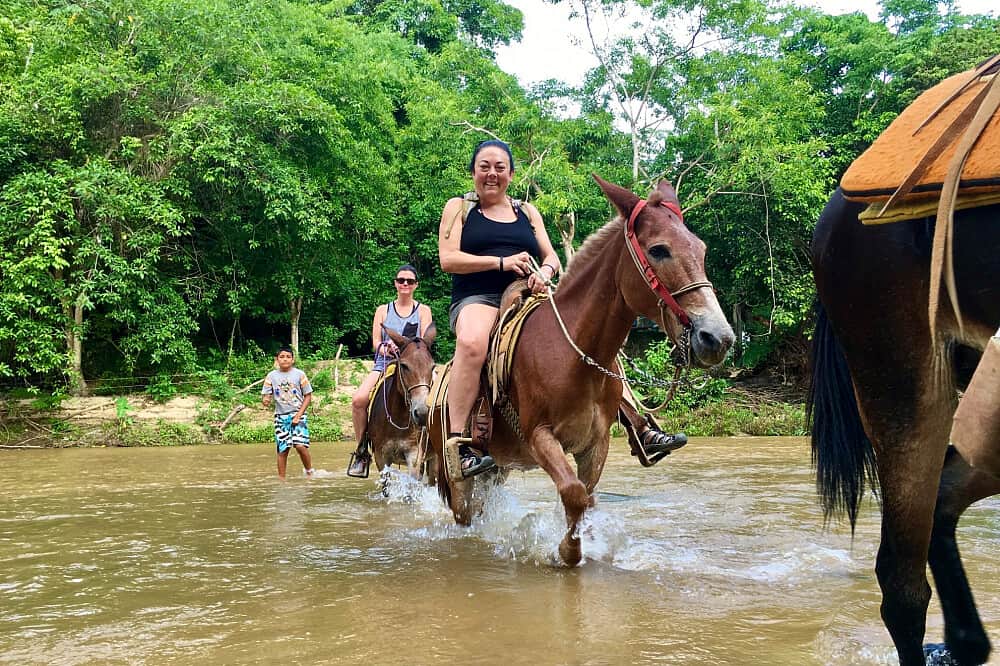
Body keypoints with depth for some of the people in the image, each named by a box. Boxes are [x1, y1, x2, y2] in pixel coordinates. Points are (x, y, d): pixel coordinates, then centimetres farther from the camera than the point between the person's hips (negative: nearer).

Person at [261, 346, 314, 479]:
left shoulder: (299, 374, -1)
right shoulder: (272, 376, 3)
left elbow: (308, 396, 1)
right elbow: (266, 396, 4)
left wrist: (298, 415, -8)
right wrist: (265, 400, -22)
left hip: (297, 415, -2)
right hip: (280, 416, 2)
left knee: (300, 445, -16)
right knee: (282, 449, 0)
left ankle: (309, 471, 6)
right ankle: (281, 479, 11)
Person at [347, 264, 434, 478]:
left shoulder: (423, 311, 14)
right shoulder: (383, 310, 17)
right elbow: (376, 342, 8)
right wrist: (387, 348, -15)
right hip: (384, 364, 1)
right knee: (359, 400, -25)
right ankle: (362, 451, -10)